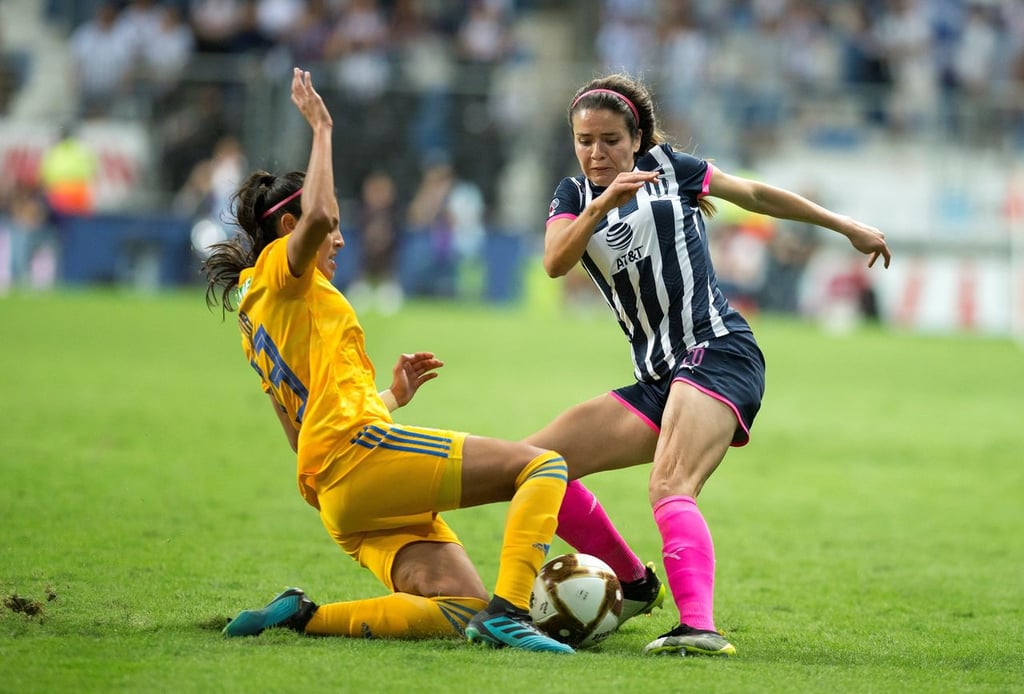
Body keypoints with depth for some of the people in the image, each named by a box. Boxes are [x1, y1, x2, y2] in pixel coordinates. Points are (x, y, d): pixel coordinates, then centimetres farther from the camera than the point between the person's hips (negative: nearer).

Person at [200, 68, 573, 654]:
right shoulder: (279, 268, 7)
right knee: (542, 465, -13)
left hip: (339, 501, 9)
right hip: (359, 452, -9)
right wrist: (321, 128, -5)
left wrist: (394, 395, 29)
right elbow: (318, 214, -17)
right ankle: (508, 613, -32)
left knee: (459, 613, -8)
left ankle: (303, 617, -15)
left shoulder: (254, 321, 32)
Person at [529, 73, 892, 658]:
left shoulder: (669, 167, 8)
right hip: (658, 381, 6)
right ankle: (634, 586, 10)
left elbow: (755, 194, 21)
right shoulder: (574, 195, 14)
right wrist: (603, 204, -23)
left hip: (719, 352, -6)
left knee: (669, 489, -30)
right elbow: (555, 262, -7)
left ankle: (701, 627, -48)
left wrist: (849, 227, 26)